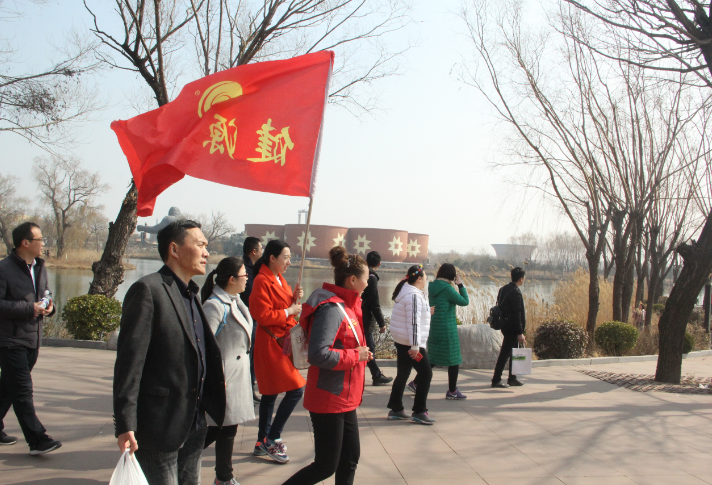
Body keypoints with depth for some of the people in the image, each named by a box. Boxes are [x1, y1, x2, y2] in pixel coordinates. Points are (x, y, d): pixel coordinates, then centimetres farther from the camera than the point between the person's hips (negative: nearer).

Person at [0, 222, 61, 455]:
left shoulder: (40, 267, 13)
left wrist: (48, 307, 3)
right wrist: (28, 309, -21)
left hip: (32, 339, 8)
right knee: (23, 390, -8)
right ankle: (37, 439, -7)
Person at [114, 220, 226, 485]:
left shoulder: (191, 294, 14)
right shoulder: (147, 290, -13)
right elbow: (129, 361, -18)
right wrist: (125, 425, -21)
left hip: (194, 426, 8)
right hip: (160, 426, -8)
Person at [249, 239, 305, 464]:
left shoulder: (279, 279, 14)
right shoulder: (262, 281, -15)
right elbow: (263, 315, -20)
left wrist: (295, 298, 2)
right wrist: (289, 311, -15)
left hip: (281, 341, 10)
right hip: (271, 342, -10)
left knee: (270, 393, 14)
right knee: (296, 389, -12)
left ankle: (262, 443, 23)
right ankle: (272, 439, -1)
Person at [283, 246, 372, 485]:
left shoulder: (345, 306, 9)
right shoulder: (331, 309, -21)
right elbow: (318, 355, -31)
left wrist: (361, 354, 4)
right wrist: (356, 355, -20)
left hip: (344, 400, 10)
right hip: (328, 401, -10)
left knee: (350, 459, 16)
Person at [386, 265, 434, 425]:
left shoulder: (406, 292, 13)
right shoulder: (414, 295, -19)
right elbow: (413, 322, -24)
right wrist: (415, 346, -26)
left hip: (401, 341, 10)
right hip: (411, 343, -10)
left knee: (402, 375, 14)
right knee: (426, 374, -4)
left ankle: (395, 409, 20)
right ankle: (419, 412, -1)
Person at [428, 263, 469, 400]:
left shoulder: (432, 287, 6)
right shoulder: (447, 289, -17)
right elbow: (465, 301, -10)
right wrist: (460, 284, -4)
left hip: (433, 327, 8)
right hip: (447, 328, -8)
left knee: (432, 358, 18)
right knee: (454, 359, 5)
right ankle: (452, 391, 11)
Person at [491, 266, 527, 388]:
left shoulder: (504, 289, 10)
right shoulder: (516, 292, -18)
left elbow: (500, 307, 16)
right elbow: (516, 314, -21)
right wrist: (520, 333, -20)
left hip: (506, 326, 9)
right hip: (512, 328, -9)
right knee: (505, 354, -4)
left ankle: (512, 378, 24)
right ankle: (496, 380, 0)